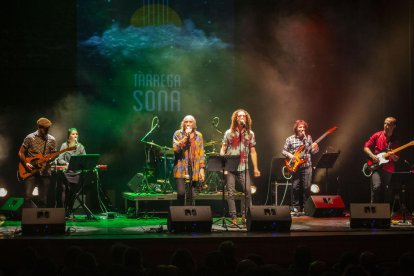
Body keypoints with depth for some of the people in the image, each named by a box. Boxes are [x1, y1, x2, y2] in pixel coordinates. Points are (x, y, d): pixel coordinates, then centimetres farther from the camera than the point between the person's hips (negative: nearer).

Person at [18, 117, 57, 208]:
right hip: (30, 172, -2)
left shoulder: (51, 140, 7)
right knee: (28, 197, -17)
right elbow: (21, 153, 4)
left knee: (43, 200, 2)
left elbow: (54, 155, 13)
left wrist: (50, 159, -10)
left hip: (45, 172, 2)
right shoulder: (30, 138, -1)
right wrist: (26, 164, -10)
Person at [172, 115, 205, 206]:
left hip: (194, 168, 2)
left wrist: (202, 168, 3)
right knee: (181, 192, -14)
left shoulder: (198, 135, 13)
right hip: (181, 168, -2)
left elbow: (201, 153, 12)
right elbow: (175, 149, -8)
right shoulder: (178, 134, 5)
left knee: (191, 195, 2)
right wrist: (185, 137, -15)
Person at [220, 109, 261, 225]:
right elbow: (223, 150, 5)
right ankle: (233, 217, 3)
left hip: (243, 168, 1)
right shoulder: (229, 133, 5)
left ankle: (245, 216, 2)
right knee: (231, 193, -2)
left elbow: (253, 151, 11)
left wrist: (255, 168, 6)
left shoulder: (250, 134, 9)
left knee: (248, 191, -10)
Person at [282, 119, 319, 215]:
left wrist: (315, 148, -9)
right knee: (295, 187, -1)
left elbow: (312, 151, 13)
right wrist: (290, 156, -14)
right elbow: (283, 151, 3)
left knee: (306, 187, 0)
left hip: (307, 166, 2)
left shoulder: (308, 138, 7)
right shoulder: (290, 139, -1)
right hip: (295, 166, -2)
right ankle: (295, 208, 7)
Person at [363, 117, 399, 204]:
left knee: (387, 194, 2)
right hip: (376, 167, -3)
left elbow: (397, 159, 14)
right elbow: (366, 147, 6)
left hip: (389, 170, 3)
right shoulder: (377, 135, 4)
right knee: (376, 187, -24)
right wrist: (372, 156, -11)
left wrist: (393, 156, -10)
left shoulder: (395, 141, 11)